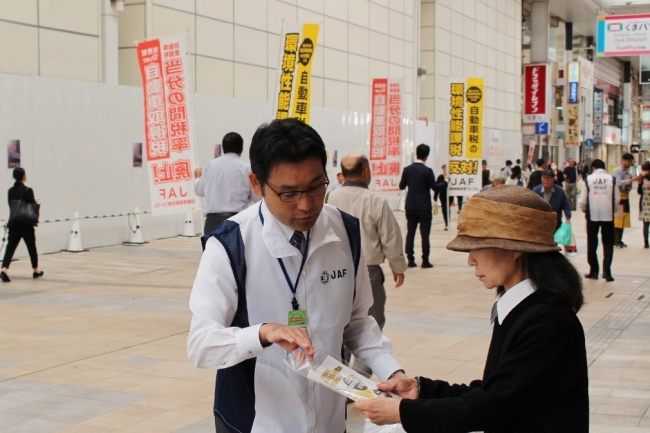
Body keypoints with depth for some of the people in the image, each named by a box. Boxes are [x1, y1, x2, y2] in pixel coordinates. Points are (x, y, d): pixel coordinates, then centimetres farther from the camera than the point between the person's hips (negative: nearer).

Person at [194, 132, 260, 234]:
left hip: (213, 220, 3)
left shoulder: (211, 165, 7)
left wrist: (198, 176, 42)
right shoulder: (246, 167, -3)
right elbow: (257, 197, 1)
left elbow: (199, 191, 22)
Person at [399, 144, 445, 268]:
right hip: (424, 207, -4)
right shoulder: (427, 171, -11)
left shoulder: (407, 169, 0)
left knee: (410, 233, 7)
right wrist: (446, 182, 10)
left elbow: (401, 186, 6)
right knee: (425, 234, 1)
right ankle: (425, 260, 1)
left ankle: (410, 259, 6)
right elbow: (435, 187, -6)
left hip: (410, 206, 4)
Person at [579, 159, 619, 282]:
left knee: (592, 244, 12)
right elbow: (617, 199, 1)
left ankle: (594, 271, 14)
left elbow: (582, 199, -3)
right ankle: (606, 271, -5)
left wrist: (584, 209, 19)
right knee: (608, 244, 7)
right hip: (608, 215, 0)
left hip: (592, 215, 0)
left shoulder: (588, 179, -5)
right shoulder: (612, 179, -3)